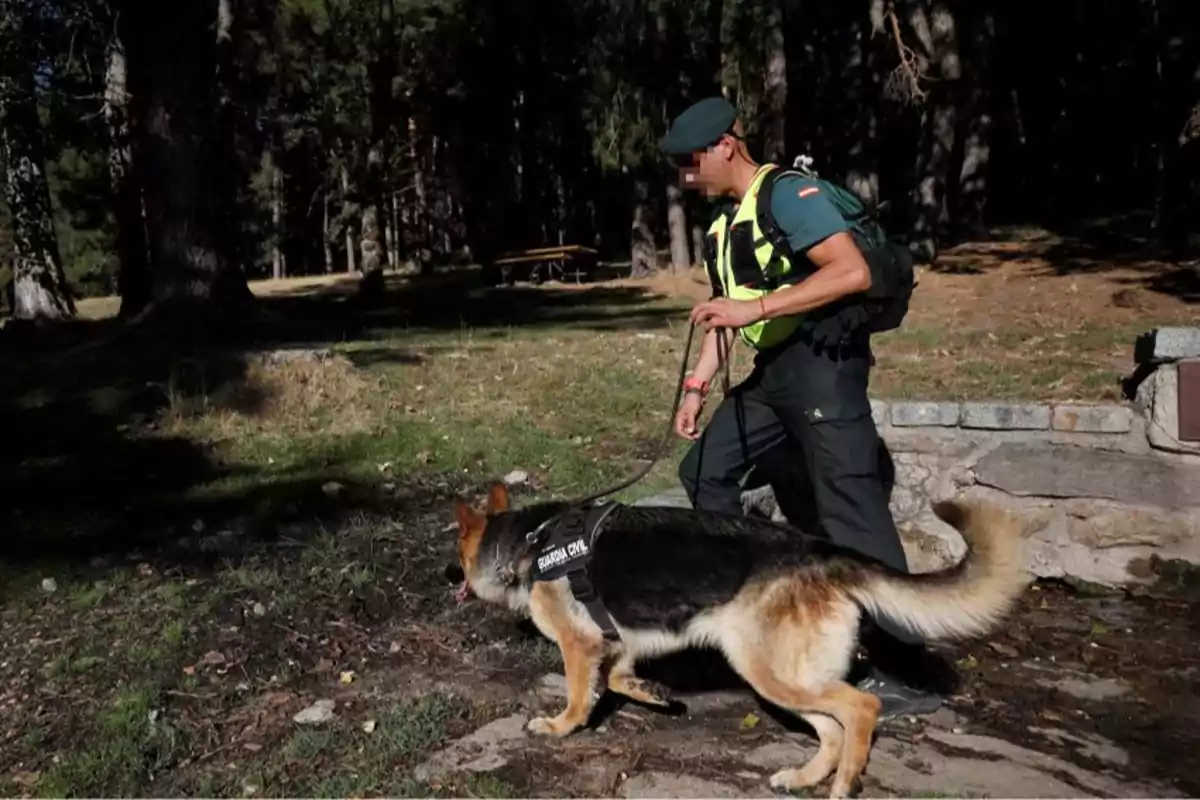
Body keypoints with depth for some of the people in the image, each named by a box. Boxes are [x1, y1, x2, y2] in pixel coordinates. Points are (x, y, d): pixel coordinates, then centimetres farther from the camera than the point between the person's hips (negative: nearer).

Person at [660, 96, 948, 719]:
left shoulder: (787, 193, -12)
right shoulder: (726, 221, 17)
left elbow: (854, 272, -24)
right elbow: (726, 311, 22)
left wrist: (757, 307, -28)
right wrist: (696, 386, 15)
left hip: (822, 363, -10)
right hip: (773, 369, 10)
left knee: (849, 513, -10)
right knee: (705, 470, 16)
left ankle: (905, 675, -2)